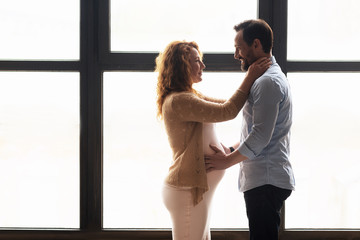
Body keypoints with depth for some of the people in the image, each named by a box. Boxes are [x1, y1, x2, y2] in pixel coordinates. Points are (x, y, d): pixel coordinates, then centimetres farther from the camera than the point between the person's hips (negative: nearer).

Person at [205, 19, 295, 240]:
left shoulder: (268, 82, -15)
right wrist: (231, 150, 16)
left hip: (266, 181, -11)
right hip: (265, 178, 11)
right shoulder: (272, 77, 20)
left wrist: (227, 161, -10)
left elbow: (261, 136, -20)